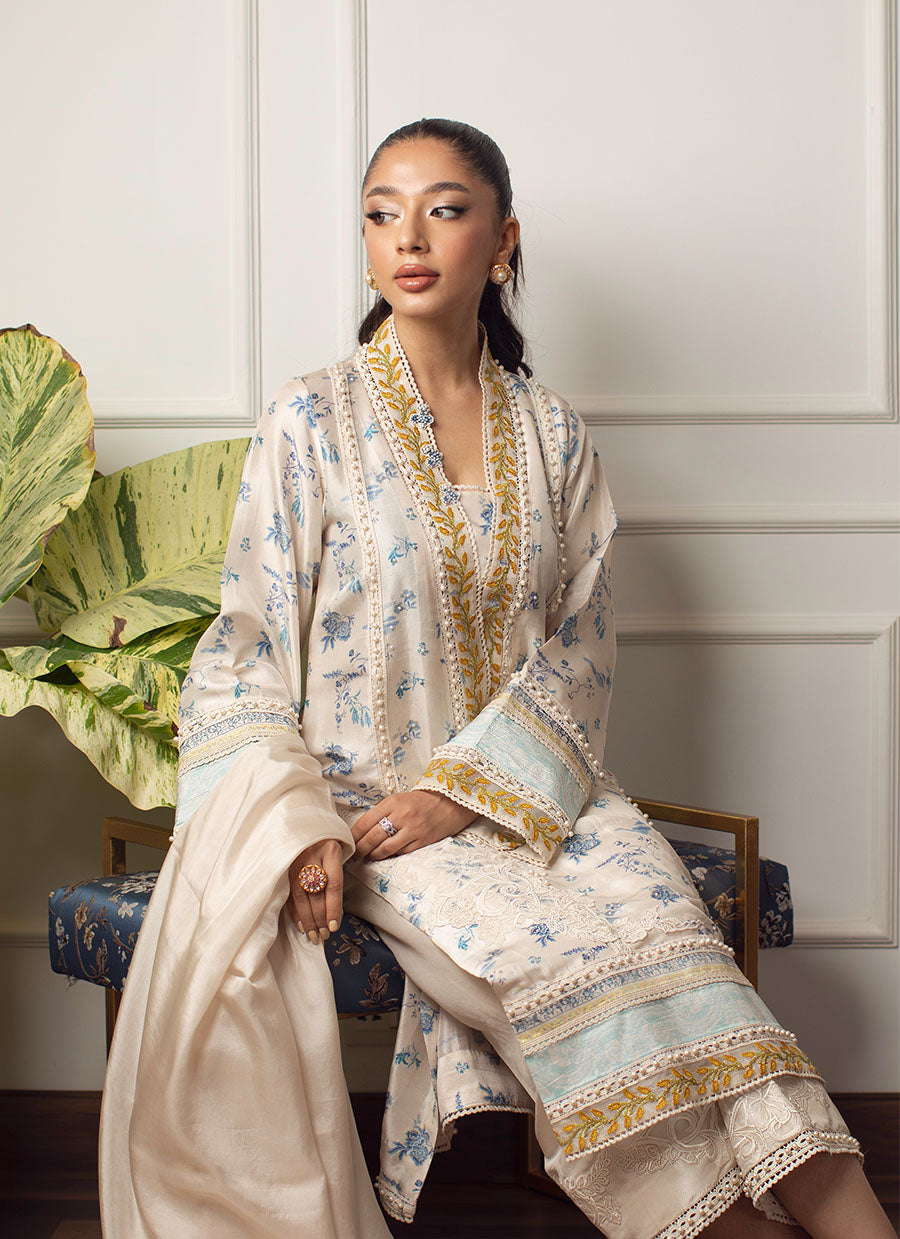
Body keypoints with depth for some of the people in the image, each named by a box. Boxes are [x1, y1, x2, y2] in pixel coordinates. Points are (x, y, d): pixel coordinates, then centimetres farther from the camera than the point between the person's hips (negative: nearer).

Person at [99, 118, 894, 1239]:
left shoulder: (553, 438, 8)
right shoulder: (311, 422, 0)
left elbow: (577, 652, 3)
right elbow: (247, 649, -2)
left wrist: (465, 790, -13)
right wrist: (294, 827, -18)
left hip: (528, 788, 3)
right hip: (361, 793, -2)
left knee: (660, 912, -26)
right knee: (573, 950, -27)